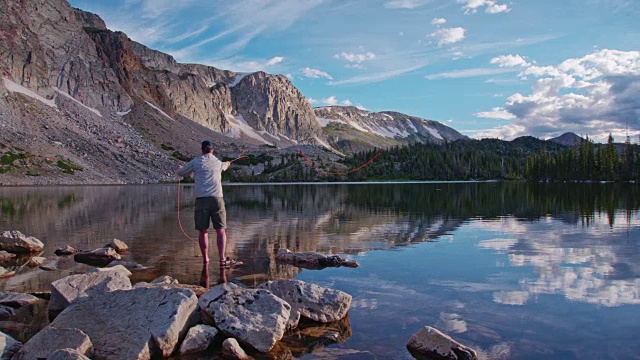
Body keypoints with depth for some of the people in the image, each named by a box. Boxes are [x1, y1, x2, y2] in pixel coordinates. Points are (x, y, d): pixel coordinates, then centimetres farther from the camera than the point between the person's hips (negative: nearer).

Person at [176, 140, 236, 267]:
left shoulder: (196, 162, 5)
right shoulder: (219, 163, 12)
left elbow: (181, 173, 18)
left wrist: (179, 168, 43)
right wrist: (227, 164, 63)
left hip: (201, 199, 0)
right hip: (216, 199, 1)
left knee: (202, 231, 8)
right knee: (220, 230, 3)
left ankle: (205, 258, 16)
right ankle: (222, 259, -2)